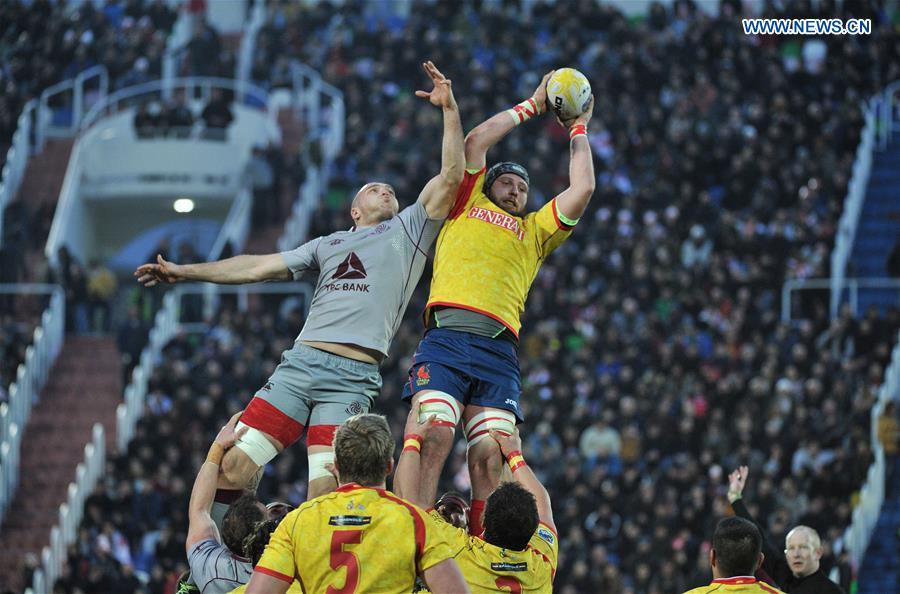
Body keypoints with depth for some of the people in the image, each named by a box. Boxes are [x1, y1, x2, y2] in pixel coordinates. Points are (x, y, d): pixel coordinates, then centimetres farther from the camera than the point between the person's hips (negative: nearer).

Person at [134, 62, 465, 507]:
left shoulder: (408, 230, 17)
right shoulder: (328, 244, 27)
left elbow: (451, 175, 7)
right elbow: (259, 267, 28)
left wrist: (450, 109, 3)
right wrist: (184, 272, 27)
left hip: (352, 378, -3)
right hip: (299, 365, 3)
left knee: (324, 495, -17)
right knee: (232, 468, -9)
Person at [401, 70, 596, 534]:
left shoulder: (535, 232, 31)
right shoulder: (467, 208, 26)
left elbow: (583, 189, 24)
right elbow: (475, 141, 21)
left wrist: (579, 129, 34)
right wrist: (531, 106, 30)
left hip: (499, 352, 3)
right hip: (446, 339, -3)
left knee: (490, 456, -11)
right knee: (433, 436, -20)